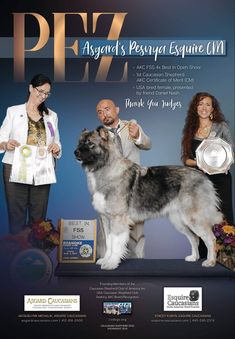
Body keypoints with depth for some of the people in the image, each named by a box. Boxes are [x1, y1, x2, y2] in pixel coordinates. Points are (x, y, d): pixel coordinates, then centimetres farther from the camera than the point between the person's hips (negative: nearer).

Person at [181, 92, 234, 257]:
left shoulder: (221, 126, 4)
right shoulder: (190, 130, 11)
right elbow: (186, 158, 9)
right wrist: (199, 162, -11)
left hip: (220, 179, -2)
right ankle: (203, 257, 12)